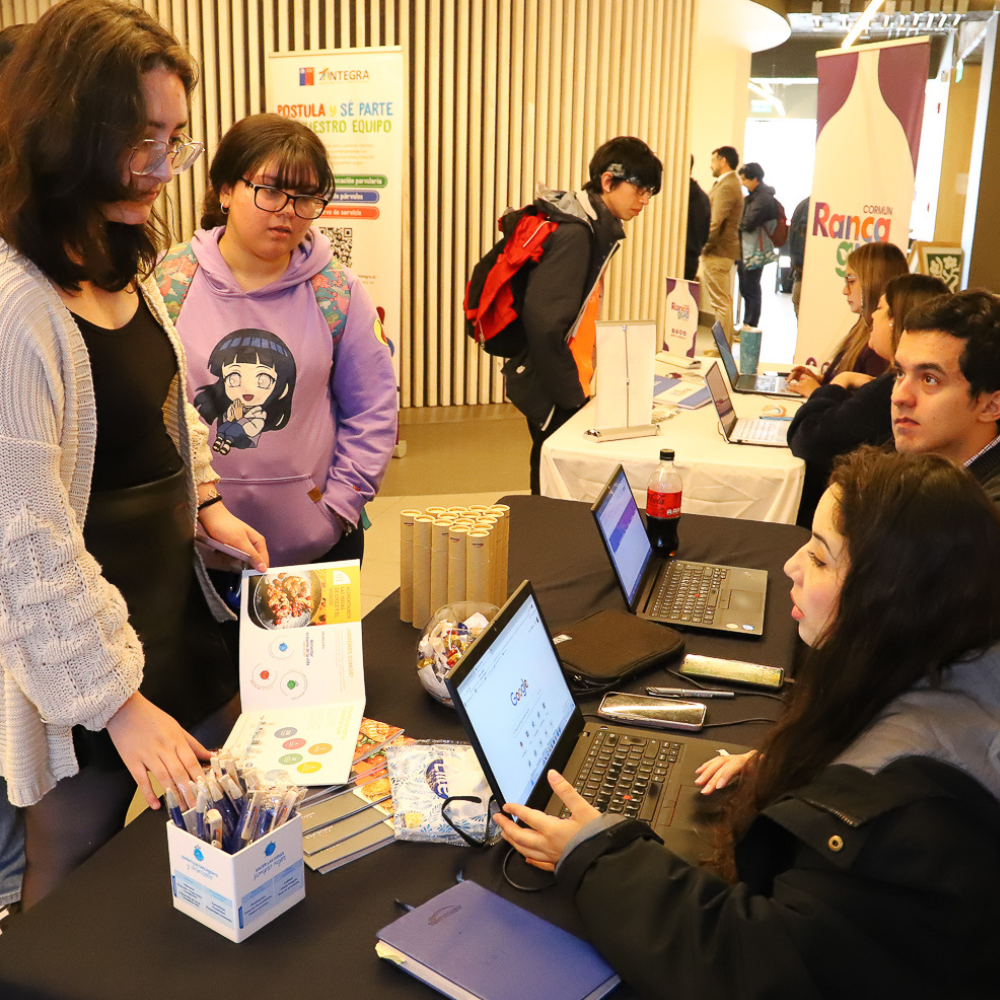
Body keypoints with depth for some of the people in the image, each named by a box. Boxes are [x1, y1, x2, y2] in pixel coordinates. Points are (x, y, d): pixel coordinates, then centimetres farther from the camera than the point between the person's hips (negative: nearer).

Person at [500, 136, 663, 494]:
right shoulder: (574, 233, -19)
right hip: (552, 396, -9)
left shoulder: (593, 227, 11)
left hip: (565, 386, 9)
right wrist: (570, 394, -18)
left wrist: (580, 382, 13)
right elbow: (543, 322, -26)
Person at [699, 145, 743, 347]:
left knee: (720, 302, -6)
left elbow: (715, 223, -23)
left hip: (718, 252, -11)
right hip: (723, 251, 11)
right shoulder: (732, 183, 17)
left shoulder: (726, 187, -17)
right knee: (723, 302, 14)